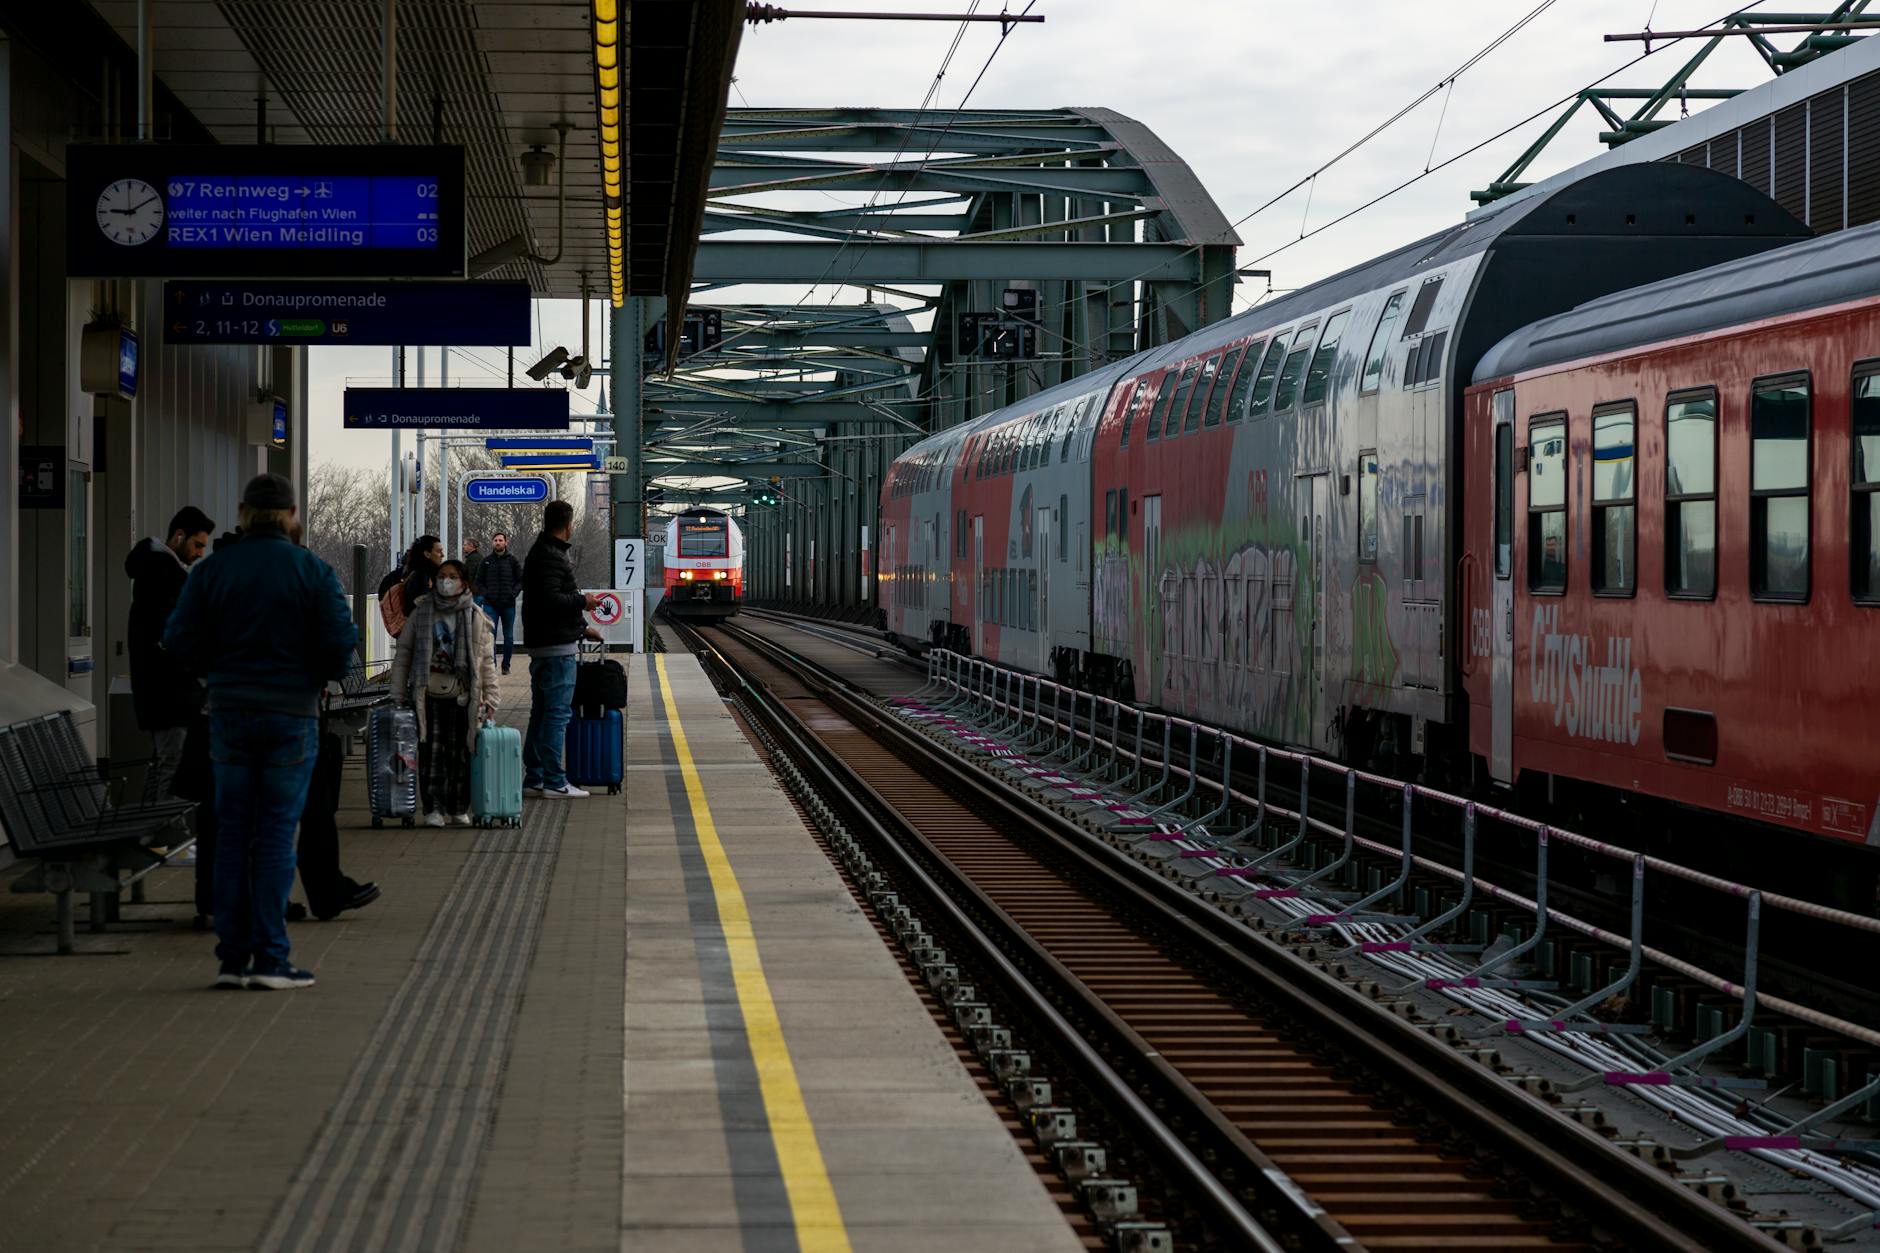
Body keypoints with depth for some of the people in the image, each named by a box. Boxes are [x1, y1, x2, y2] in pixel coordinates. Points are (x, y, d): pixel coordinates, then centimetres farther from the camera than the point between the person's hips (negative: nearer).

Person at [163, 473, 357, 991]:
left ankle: (232, 957, 7)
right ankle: (270, 958, -2)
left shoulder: (212, 571, 1)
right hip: (292, 714, -2)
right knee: (277, 833, 0)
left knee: (232, 833, 7)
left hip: (229, 714, 2)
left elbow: (179, 639, -2)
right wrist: (321, 673, 10)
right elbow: (341, 641, -11)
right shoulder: (313, 572, -6)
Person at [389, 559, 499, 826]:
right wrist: (398, 695, 4)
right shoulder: (421, 613, 4)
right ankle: (433, 807, -2)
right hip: (428, 694, 0)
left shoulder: (475, 617, 5)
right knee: (431, 751, -5)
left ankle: (459, 808, 13)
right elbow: (403, 655, 7)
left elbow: (487, 661, 7)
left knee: (460, 752, 3)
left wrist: (490, 699, 3)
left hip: (462, 696, 0)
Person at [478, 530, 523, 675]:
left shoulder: (512, 560, 4)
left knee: (508, 637, 5)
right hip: (491, 604, 0)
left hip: (508, 604, 0)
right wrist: (485, 594, -4)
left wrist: (513, 592, -9)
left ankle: (506, 665, 14)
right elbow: (478, 581, 12)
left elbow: (521, 580, 7)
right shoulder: (487, 561, 6)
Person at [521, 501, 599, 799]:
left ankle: (534, 778, 18)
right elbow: (550, 600, -26)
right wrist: (582, 601, -12)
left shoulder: (541, 552, 17)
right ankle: (554, 781, -7)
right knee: (558, 713, -8)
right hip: (557, 646, -11)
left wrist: (581, 626, 25)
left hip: (542, 645, 11)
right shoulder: (551, 557, -16)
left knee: (542, 712, 14)